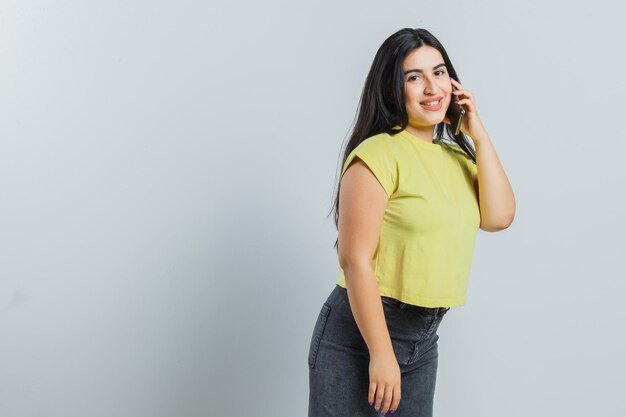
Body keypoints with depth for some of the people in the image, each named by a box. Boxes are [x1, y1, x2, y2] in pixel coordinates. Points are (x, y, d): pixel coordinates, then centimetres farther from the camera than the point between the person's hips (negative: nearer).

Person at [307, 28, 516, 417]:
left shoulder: (457, 156, 9)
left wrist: (479, 136, -3)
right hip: (361, 330, -7)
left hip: (425, 337, 7)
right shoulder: (378, 154, -15)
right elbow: (355, 260, -19)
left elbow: (499, 217, -4)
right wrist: (381, 353, -20)